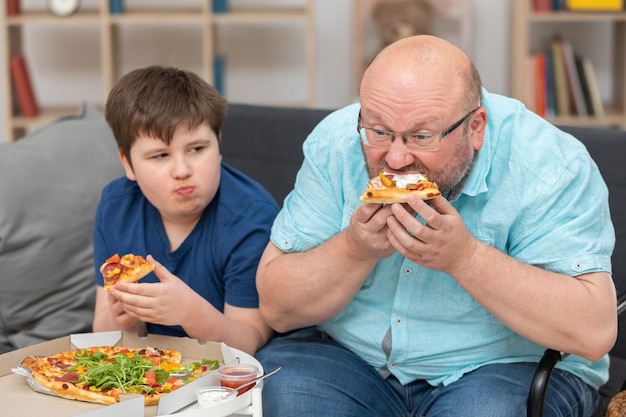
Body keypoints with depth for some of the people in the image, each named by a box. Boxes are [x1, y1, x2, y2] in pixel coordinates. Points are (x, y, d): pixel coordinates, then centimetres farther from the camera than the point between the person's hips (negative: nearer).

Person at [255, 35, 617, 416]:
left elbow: (595, 331, -26)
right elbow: (277, 309, -8)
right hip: (351, 356, 3)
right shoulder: (335, 145, -11)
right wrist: (355, 250, -26)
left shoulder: (548, 166, -19)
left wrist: (464, 257, -33)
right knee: (269, 386, -23)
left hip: (505, 369, -2)